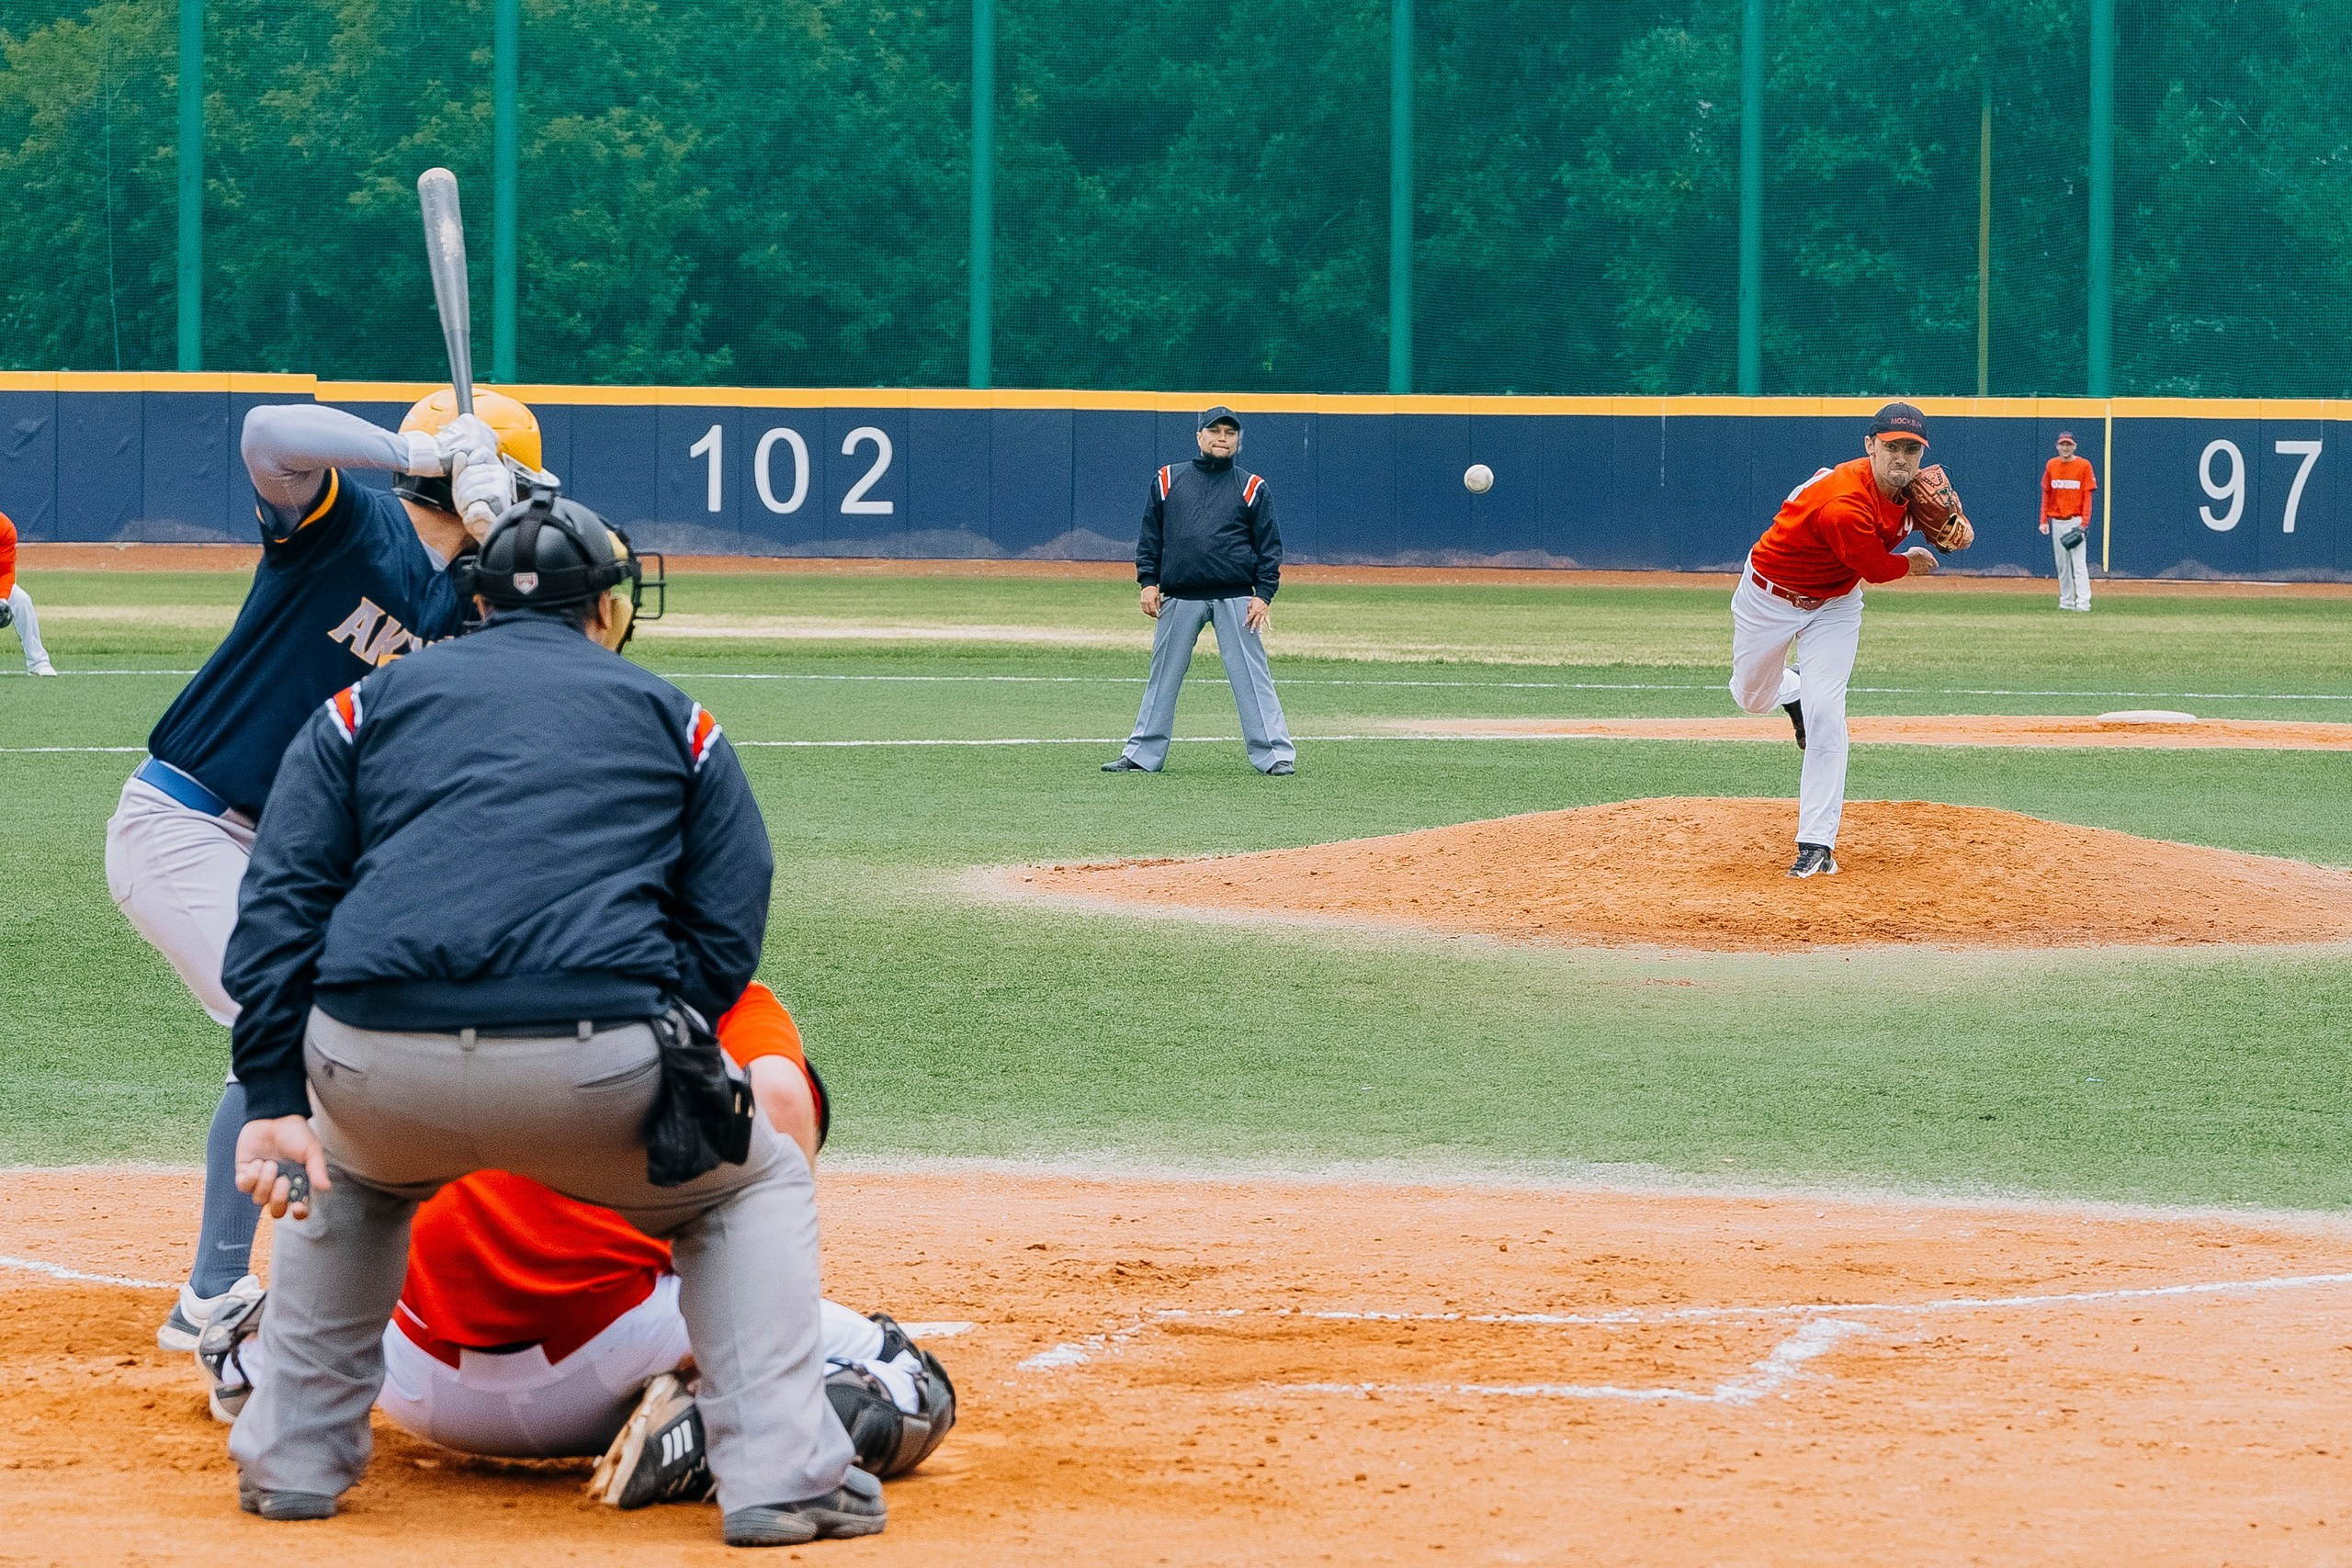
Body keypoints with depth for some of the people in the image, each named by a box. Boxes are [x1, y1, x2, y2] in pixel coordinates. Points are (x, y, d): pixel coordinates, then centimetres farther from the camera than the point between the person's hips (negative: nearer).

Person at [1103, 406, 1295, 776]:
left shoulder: (1252, 488, 7)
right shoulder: (1167, 480, 11)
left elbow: (1270, 546, 6)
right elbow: (1150, 536, 14)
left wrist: (1263, 595, -4)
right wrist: (1149, 582, 3)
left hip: (1235, 599, -2)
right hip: (1179, 599, 2)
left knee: (1252, 677, -5)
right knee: (1163, 677, 6)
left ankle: (1276, 755, -4)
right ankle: (1142, 755, 13)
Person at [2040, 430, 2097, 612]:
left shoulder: (2084, 465, -5)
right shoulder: (2051, 465, 8)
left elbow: (2088, 496, -7)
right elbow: (2046, 494, 13)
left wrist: (2084, 523, -14)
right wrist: (2044, 520, 6)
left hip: (2076, 521, -5)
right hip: (2056, 521, 5)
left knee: (2079, 563, -11)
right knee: (2061, 564, 8)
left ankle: (2083, 603, -15)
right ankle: (2066, 602, 14)